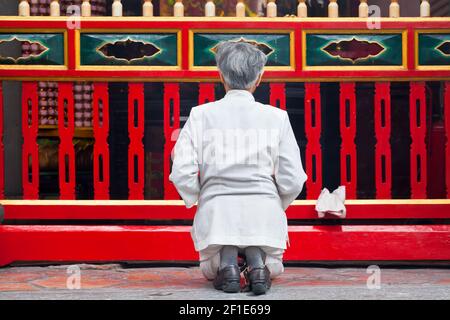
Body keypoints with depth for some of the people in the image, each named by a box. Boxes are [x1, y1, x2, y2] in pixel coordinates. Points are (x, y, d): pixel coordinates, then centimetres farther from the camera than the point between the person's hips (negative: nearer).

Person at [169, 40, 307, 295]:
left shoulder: (201, 114, -1)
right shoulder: (276, 117, -1)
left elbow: (182, 173, -7)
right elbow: (292, 179, -3)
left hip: (216, 210, 0)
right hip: (263, 210, 0)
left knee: (210, 270, 30)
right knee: (273, 269, 29)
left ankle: (226, 258, -7)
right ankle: (258, 259, -8)